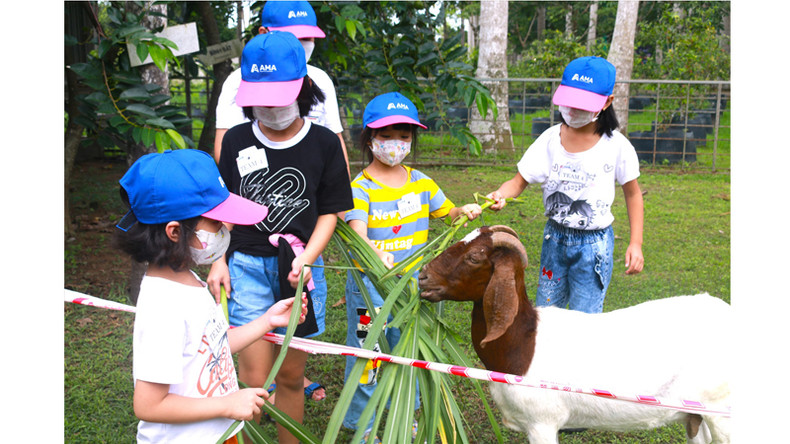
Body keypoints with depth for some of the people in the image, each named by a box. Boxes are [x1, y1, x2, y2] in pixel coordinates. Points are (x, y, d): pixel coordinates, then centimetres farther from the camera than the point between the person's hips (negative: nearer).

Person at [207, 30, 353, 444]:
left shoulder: (323, 143, -1)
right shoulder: (236, 140, 3)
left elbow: (329, 212, 2)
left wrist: (305, 260, -11)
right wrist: (219, 261, 2)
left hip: (299, 267, 0)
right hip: (247, 265, 0)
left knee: (290, 376, 10)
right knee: (253, 377, -5)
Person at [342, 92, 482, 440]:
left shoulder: (421, 183, 4)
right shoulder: (361, 187, -14)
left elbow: (446, 212, 14)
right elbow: (357, 232, -29)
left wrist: (466, 211, -8)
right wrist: (375, 252, -49)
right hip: (370, 282, -5)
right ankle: (360, 422, 27)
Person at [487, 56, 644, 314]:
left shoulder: (616, 146, -11)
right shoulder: (550, 139, -6)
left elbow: (632, 193, 0)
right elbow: (519, 181, -4)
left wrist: (636, 243, -5)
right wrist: (501, 195, -26)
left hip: (594, 244, -3)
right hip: (555, 237, 3)